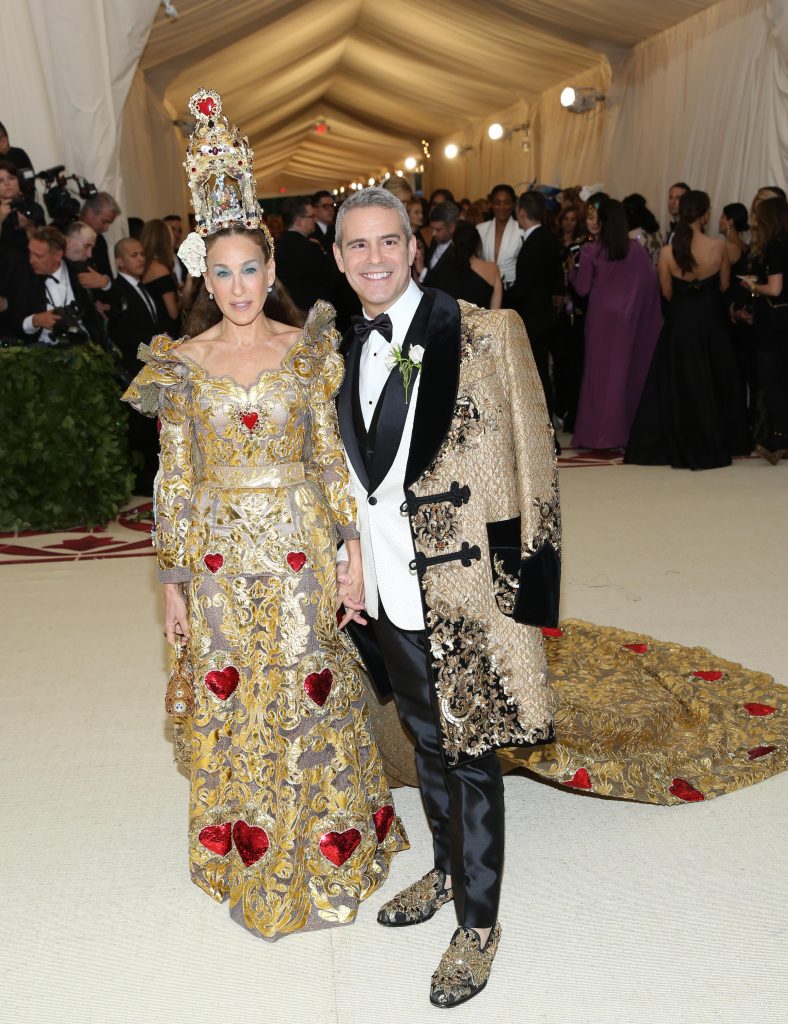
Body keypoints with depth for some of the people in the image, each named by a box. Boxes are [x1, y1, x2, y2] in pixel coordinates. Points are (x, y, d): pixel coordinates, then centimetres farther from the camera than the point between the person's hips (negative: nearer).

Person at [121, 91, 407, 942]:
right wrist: (173, 582, 3)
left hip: (301, 553, -1)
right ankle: (252, 861, 32)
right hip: (220, 560, 1)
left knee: (311, 696, 7)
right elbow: (174, 481, 3)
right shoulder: (181, 363, 2)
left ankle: (326, 850, 29)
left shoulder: (308, 349, -1)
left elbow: (335, 458, 0)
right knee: (232, 707, 11)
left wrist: (353, 553, -5)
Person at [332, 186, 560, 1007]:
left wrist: (517, 580, -14)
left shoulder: (479, 334, -13)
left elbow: (524, 465, -12)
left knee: (468, 753, 7)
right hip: (388, 593, 6)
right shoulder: (344, 352, 6)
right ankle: (446, 871, 45)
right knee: (426, 742, 22)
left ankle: (478, 923, 26)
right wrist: (350, 564, 15)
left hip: (461, 591, -6)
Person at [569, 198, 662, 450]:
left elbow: (582, 288, -5)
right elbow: (650, 284, -2)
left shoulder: (590, 251, -10)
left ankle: (596, 433, 6)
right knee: (625, 371, 11)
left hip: (600, 317, -2)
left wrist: (570, 270, 11)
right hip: (627, 319, 2)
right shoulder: (637, 250, -3)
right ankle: (620, 431, 16)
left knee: (599, 371, 6)